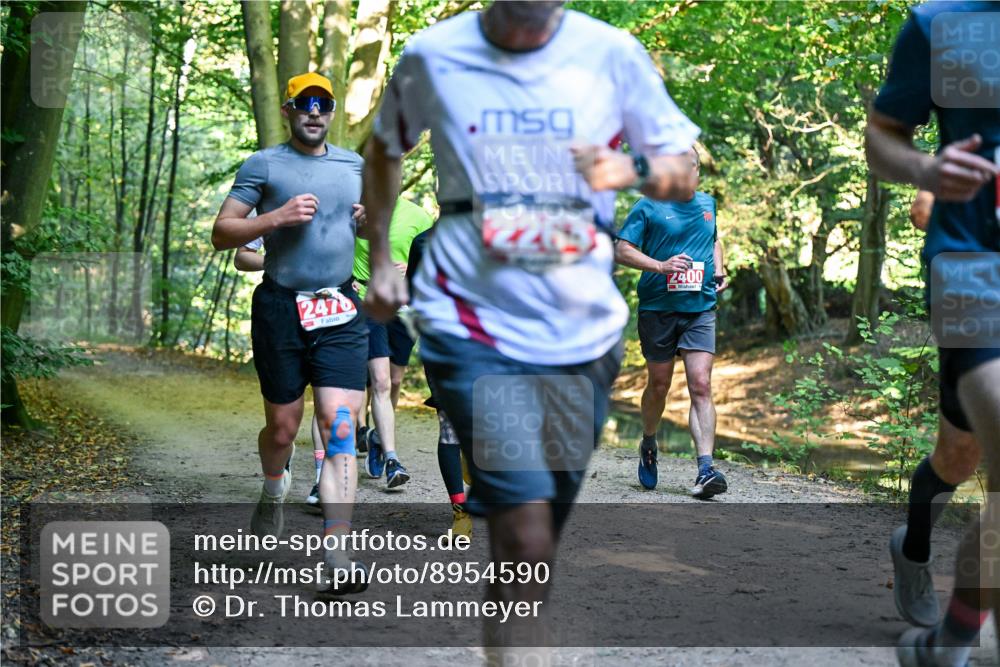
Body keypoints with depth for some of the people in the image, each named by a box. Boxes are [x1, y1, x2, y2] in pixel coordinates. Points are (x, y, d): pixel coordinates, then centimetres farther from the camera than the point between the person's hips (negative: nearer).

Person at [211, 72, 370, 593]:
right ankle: (274, 492, 45)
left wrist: (373, 220, 5)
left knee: (340, 428, -11)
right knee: (282, 428, 10)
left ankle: (336, 556, -16)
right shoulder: (263, 165, 2)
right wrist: (277, 217, -16)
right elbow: (221, 233, -2)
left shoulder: (355, 165, 14)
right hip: (280, 310, -2)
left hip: (340, 314, 2)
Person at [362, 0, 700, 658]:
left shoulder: (611, 53, -1)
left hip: (581, 334, 3)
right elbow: (385, 149, 18)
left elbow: (683, 175, 5)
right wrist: (380, 259, 13)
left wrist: (636, 168, -16)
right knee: (527, 535, -17)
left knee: (539, 540, 13)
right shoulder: (433, 55, -1)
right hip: (473, 327, -2)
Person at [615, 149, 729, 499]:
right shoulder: (649, 207, -2)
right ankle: (648, 445, 37)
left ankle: (705, 470, -16)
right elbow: (621, 250, -7)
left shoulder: (707, 204, 13)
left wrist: (718, 271, 12)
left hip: (700, 309, 2)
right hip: (657, 309, -2)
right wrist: (660, 266, -21)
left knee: (701, 386, -11)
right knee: (658, 385, 9)